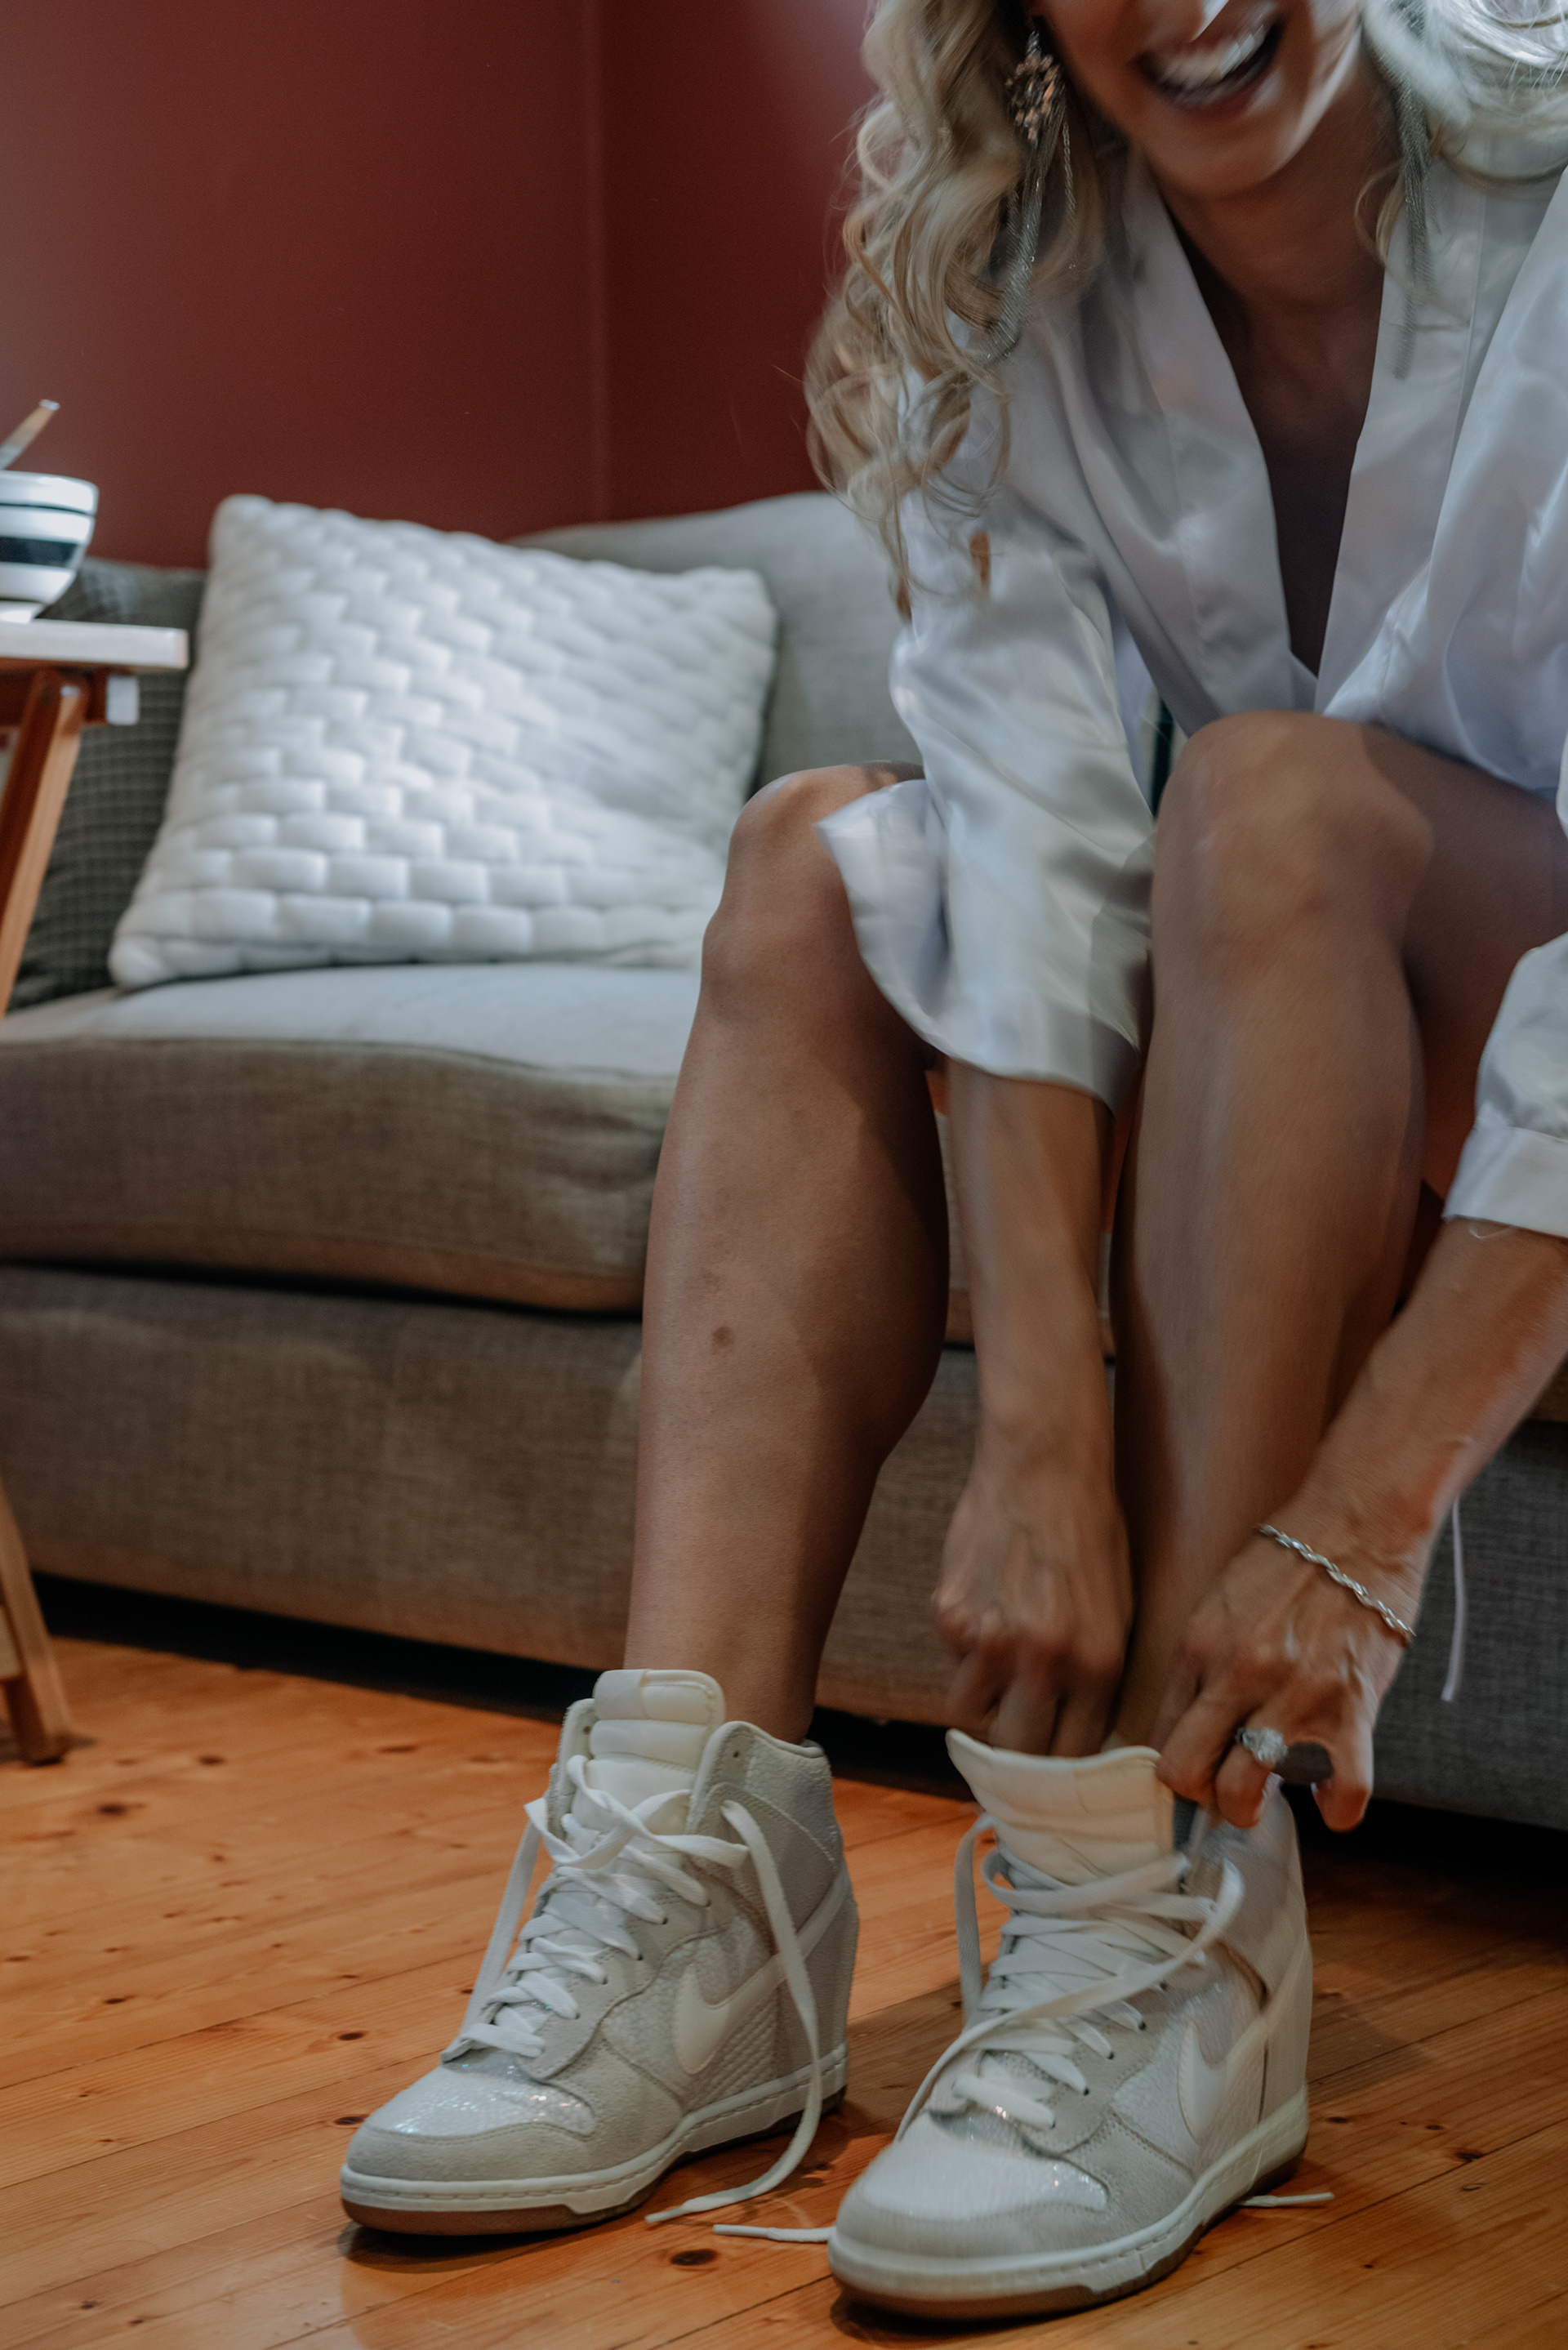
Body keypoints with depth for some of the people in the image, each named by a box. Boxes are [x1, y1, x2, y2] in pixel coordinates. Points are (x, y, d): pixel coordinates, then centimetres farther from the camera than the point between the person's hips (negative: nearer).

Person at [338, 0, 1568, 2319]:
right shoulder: (1015, 305, -9)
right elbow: (1037, 867, -22)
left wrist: (1357, 1528, -38)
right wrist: (1043, 1451, -34)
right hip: (1262, 1047, 5)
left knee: (1277, 795, -31)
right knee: (814, 862, -12)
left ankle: (1180, 1938, -33)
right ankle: (704, 1876, -23)